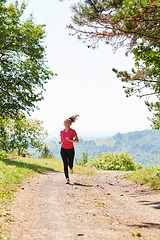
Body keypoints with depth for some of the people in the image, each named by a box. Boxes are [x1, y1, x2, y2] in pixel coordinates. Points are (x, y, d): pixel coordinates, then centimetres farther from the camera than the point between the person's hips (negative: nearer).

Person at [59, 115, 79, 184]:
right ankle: (67, 179, -6)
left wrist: (70, 140, -23)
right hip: (63, 149, 2)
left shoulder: (73, 131, -7)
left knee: (70, 164, 4)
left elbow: (77, 140, -7)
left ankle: (71, 168, 43)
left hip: (71, 149, -2)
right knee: (65, 164, -9)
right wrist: (60, 142, -7)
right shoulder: (61, 132, 3)